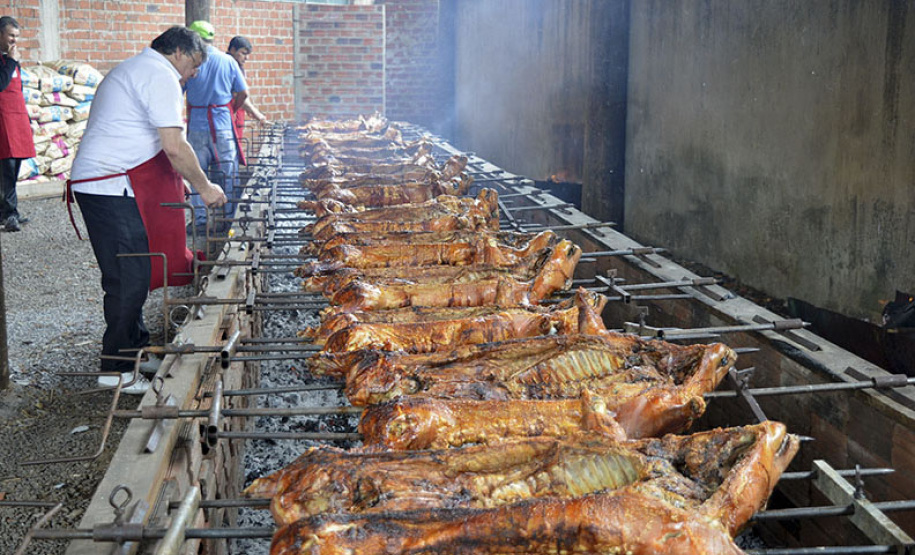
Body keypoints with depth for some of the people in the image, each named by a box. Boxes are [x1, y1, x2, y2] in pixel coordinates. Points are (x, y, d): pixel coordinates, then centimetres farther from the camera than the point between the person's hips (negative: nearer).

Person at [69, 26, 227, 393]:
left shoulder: (129, 70, 25)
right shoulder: (160, 75, -9)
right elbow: (174, 146, -16)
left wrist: (175, 184, 27)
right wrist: (204, 188, -4)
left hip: (93, 181, 11)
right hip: (113, 189, -11)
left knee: (132, 274, 15)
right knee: (130, 277, -7)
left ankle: (138, 348, 24)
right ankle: (117, 369, -1)